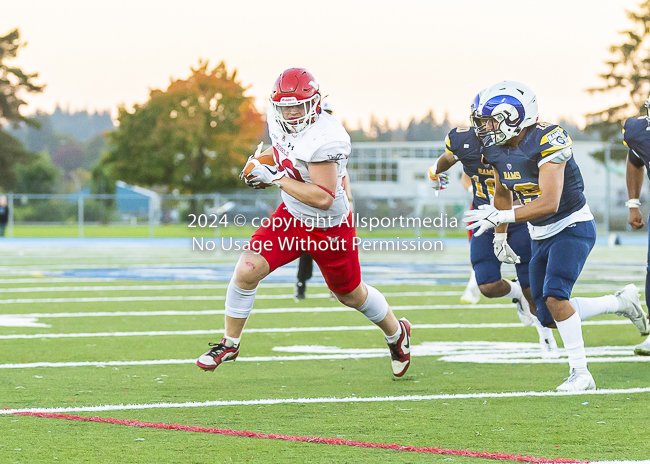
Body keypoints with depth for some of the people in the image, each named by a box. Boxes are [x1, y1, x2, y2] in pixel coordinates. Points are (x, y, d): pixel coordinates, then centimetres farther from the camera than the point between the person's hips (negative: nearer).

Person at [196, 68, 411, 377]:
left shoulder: (325, 139, -32)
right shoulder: (279, 122, -8)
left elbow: (323, 198, -34)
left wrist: (275, 178, -30)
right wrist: (265, 167, -1)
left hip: (330, 228, -6)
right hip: (291, 216, 6)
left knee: (351, 295, 15)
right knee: (247, 271, -11)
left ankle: (396, 333, 45)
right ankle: (230, 343, 9)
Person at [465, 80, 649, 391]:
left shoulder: (547, 141, -26)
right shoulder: (497, 150, -2)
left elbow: (549, 203, -33)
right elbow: (502, 194, 19)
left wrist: (500, 217, -36)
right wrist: (500, 234, 19)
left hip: (572, 227, -8)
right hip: (541, 236, 8)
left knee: (554, 296, -26)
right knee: (549, 317, 5)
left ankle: (580, 373, -16)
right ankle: (621, 302, 23)